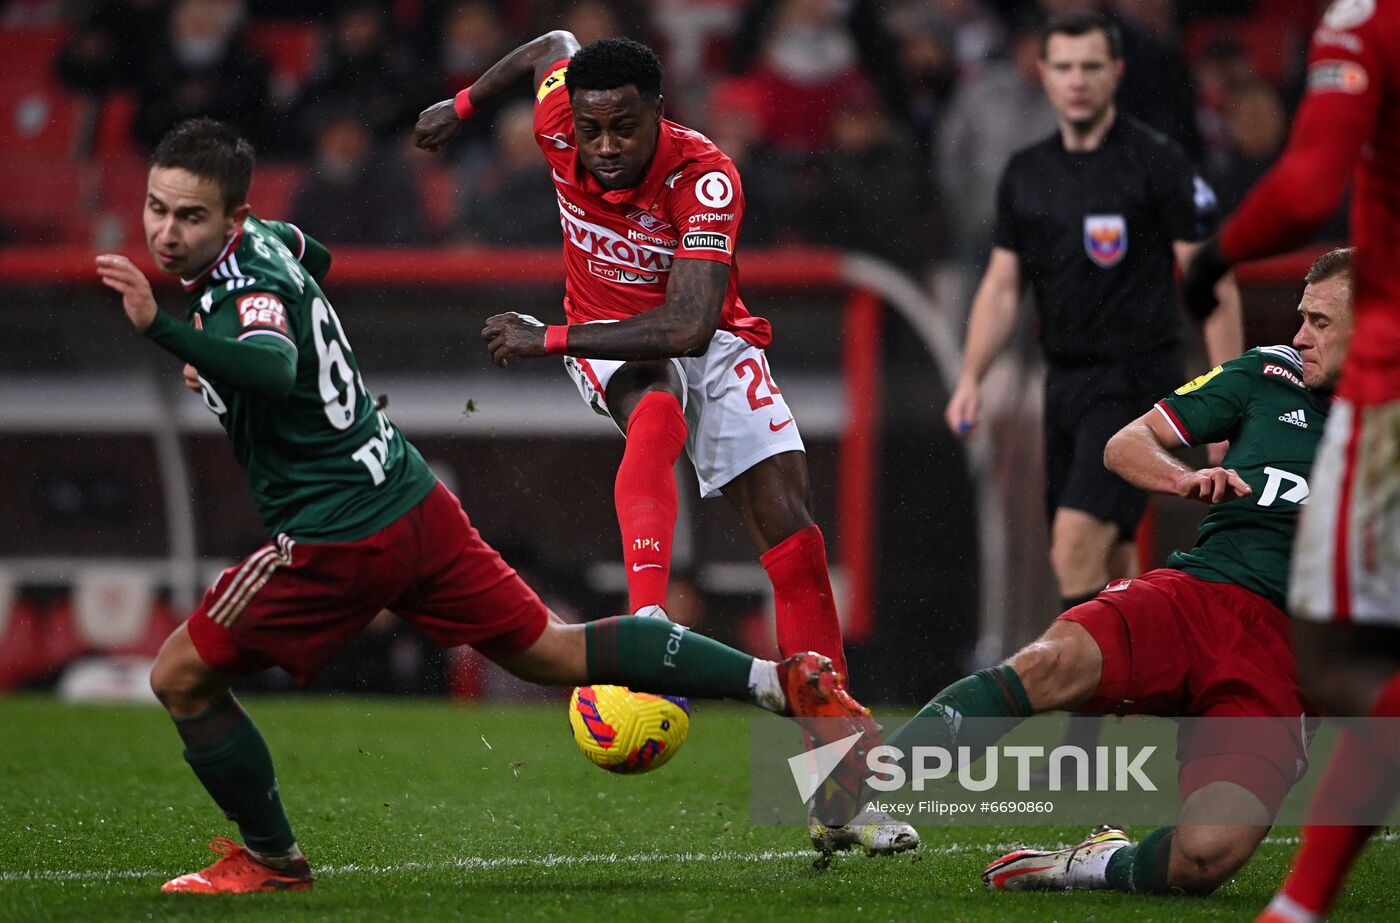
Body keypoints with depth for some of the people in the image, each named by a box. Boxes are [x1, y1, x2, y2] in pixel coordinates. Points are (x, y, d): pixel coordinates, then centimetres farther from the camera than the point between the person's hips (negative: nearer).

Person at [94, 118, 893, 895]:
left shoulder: (244, 288, -21)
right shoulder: (261, 237, 8)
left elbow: (273, 369, -45)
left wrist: (161, 328, -56)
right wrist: (222, 357, 35)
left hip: (344, 540, -9)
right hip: (414, 501, 9)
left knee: (182, 676, 3)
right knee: (553, 652, 13)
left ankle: (270, 858, 15)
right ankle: (784, 683, 7)